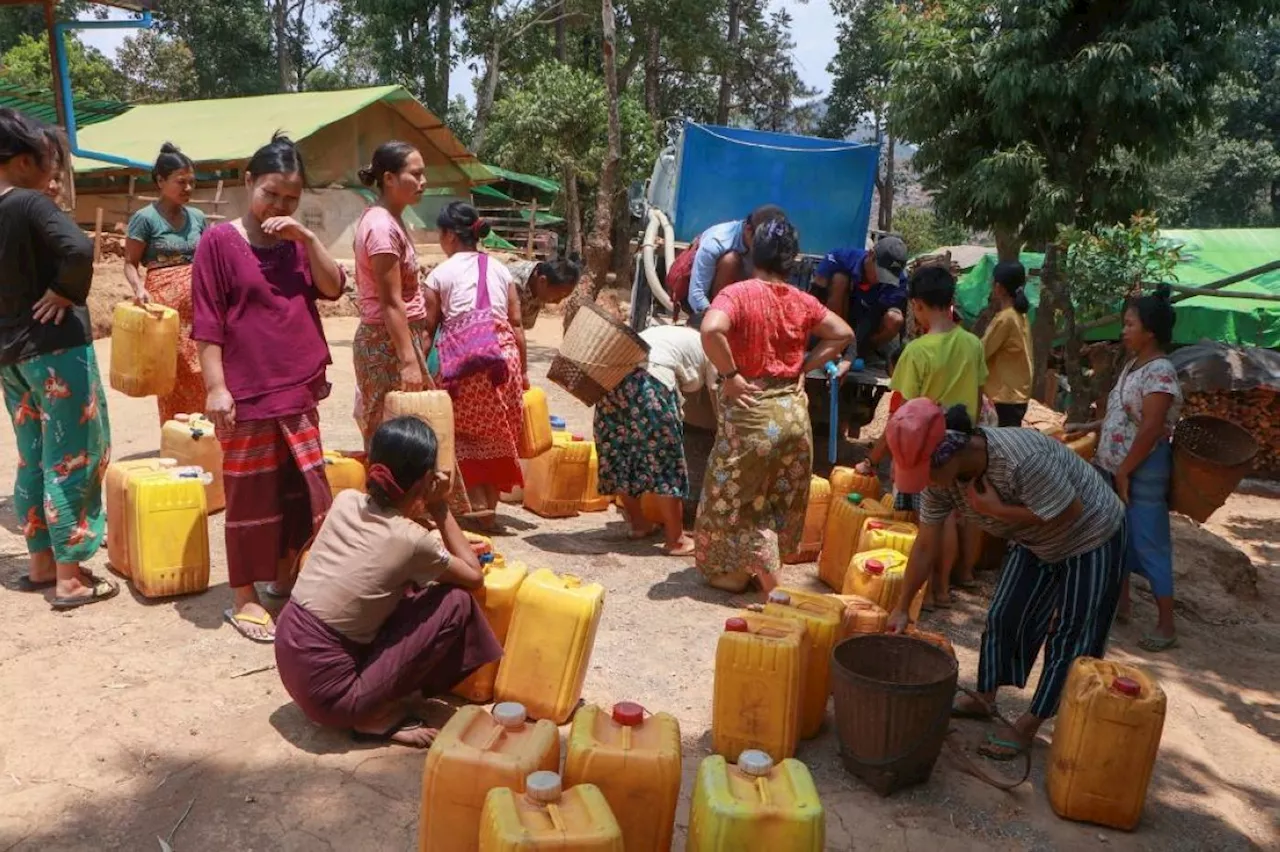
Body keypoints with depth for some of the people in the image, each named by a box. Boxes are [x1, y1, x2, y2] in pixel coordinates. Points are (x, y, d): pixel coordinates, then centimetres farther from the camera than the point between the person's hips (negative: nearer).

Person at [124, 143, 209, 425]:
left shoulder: (197, 217, 8)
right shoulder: (145, 218, -5)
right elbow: (131, 263, -4)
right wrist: (139, 289, -21)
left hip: (199, 303, 4)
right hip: (166, 302, -4)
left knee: (202, 373, 4)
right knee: (175, 376, 1)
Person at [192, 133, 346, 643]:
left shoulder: (297, 242, 11)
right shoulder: (220, 241, -5)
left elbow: (333, 288, 0)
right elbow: (207, 323, -8)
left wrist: (307, 238, -10)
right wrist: (216, 386, -13)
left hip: (300, 390, 6)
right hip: (248, 392, -5)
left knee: (303, 490, 11)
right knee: (251, 497, 3)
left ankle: (285, 578, 29)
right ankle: (243, 598, 15)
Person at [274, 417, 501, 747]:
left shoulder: (346, 501, -1)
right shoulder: (412, 540, -17)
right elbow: (474, 577, 1)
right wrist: (440, 508, 1)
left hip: (289, 652, 7)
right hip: (328, 690, -7)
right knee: (456, 602, -4)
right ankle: (377, 716, 5)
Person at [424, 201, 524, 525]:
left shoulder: (440, 274, 3)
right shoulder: (500, 270, 13)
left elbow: (428, 328, 2)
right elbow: (516, 324, 9)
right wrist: (523, 369, 13)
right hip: (504, 356, 4)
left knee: (465, 436, 8)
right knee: (498, 435, 12)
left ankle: (478, 504, 0)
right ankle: (490, 504, 18)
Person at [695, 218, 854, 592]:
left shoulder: (738, 293, -10)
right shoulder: (803, 301, 4)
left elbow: (711, 330, -28)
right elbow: (843, 334, 11)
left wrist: (729, 374, -16)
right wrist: (804, 367, 8)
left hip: (750, 409, -4)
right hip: (793, 409, 5)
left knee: (736, 494, 11)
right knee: (782, 497, 18)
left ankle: (732, 570, 19)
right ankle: (765, 568, 27)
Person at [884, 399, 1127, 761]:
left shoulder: (1022, 458, -42)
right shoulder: (939, 476, -19)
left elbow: (1069, 514, -32)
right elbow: (926, 545, -9)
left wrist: (997, 509, -32)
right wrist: (902, 607, -6)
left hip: (1091, 538, -6)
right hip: (1035, 541, 7)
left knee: (1070, 636, -1)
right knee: (1003, 616, 11)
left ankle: (1026, 729, 9)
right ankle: (984, 699, 28)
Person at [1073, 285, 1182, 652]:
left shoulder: (1160, 371, -19)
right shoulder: (1134, 365, 10)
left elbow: (1151, 428, -23)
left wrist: (1124, 472, -19)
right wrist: (1090, 428, 17)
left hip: (1142, 472, -9)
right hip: (1118, 469, 9)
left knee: (1150, 546, -3)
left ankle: (1166, 627, 6)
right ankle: (1121, 604, 33)